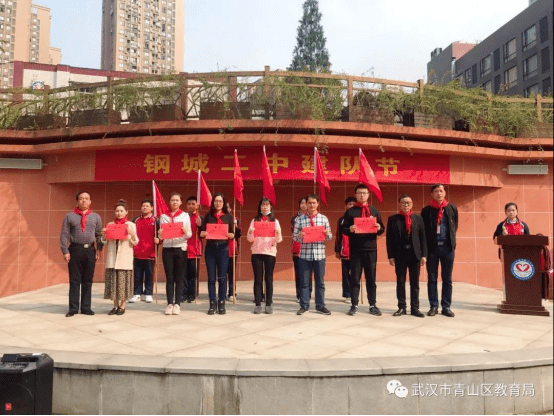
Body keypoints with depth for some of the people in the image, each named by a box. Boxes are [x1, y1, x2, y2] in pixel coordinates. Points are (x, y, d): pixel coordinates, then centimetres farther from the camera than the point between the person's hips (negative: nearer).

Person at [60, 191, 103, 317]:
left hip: (90, 250, 2)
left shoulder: (96, 217, 11)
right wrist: (65, 251, -5)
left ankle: (86, 307, 17)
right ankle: (73, 308, 12)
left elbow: (99, 234, 9)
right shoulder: (69, 216, 5)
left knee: (88, 280, 7)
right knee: (74, 280, 3)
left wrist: (99, 249, -2)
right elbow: (64, 235, 2)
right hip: (75, 250, -2)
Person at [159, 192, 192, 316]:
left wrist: (185, 232, -20)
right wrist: (160, 234, -15)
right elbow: (161, 236, 7)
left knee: (179, 278, 1)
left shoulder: (185, 216, 5)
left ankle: (177, 304, 6)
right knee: (169, 277, 2)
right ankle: (170, 304, 7)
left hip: (180, 248, -1)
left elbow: (190, 235, 0)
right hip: (167, 249, 1)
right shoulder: (163, 216, 8)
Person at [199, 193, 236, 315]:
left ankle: (221, 304, 9)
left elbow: (233, 234, 4)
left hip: (223, 248, -1)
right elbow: (201, 232, 6)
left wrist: (231, 235, -18)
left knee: (222, 277, 0)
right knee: (211, 277, 2)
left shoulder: (228, 216, 7)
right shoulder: (208, 216, 10)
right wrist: (203, 233, -15)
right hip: (210, 248, 1)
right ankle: (212, 304, 9)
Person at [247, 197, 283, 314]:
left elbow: (279, 240, 0)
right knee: (258, 279, 0)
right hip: (256, 252, 0)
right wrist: (250, 233, -19)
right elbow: (250, 239, 3)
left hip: (270, 252, 0)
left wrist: (278, 235, -22)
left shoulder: (275, 221, 7)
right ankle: (258, 304, 2)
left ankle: (269, 304, 5)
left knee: (269, 279, 1)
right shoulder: (255, 220, 8)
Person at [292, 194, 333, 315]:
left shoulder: (324, 218, 6)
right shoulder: (300, 219, 3)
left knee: (320, 281, 8)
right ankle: (304, 306, 15)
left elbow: (329, 237, 8)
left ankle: (320, 306, 18)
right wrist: (299, 235, -18)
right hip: (304, 255, -1)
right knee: (304, 282, 5)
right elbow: (294, 236, 4)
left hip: (320, 254, 1)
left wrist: (327, 234, -14)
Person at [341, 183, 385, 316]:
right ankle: (354, 305, 10)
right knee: (355, 278, 3)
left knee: (371, 278, 7)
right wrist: (349, 229, -19)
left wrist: (379, 228, -12)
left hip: (371, 249, 1)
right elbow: (343, 229, 2)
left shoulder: (375, 211, 10)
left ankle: (373, 305, 14)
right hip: (355, 249, -1)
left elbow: (382, 229, 10)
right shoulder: (350, 212, 5)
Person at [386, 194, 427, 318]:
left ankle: (415, 308, 14)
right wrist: (391, 255, -5)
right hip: (400, 254, -1)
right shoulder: (393, 219, 3)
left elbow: (423, 237, 5)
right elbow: (389, 238, 1)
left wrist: (424, 254, -1)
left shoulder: (418, 218, 7)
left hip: (415, 253, 1)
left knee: (415, 282, 6)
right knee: (400, 282, 6)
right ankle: (401, 307, 15)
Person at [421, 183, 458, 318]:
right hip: (432, 247, -1)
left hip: (447, 247, 1)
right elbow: (423, 230, 3)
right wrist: (426, 247, 0)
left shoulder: (452, 209, 6)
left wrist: (451, 241, 6)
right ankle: (434, 306, 12)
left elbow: (455, 227, 12)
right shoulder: (426, 210, 2)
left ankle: (446, 307, 13)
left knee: (447, 279, 6)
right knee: (432, 279, 4)